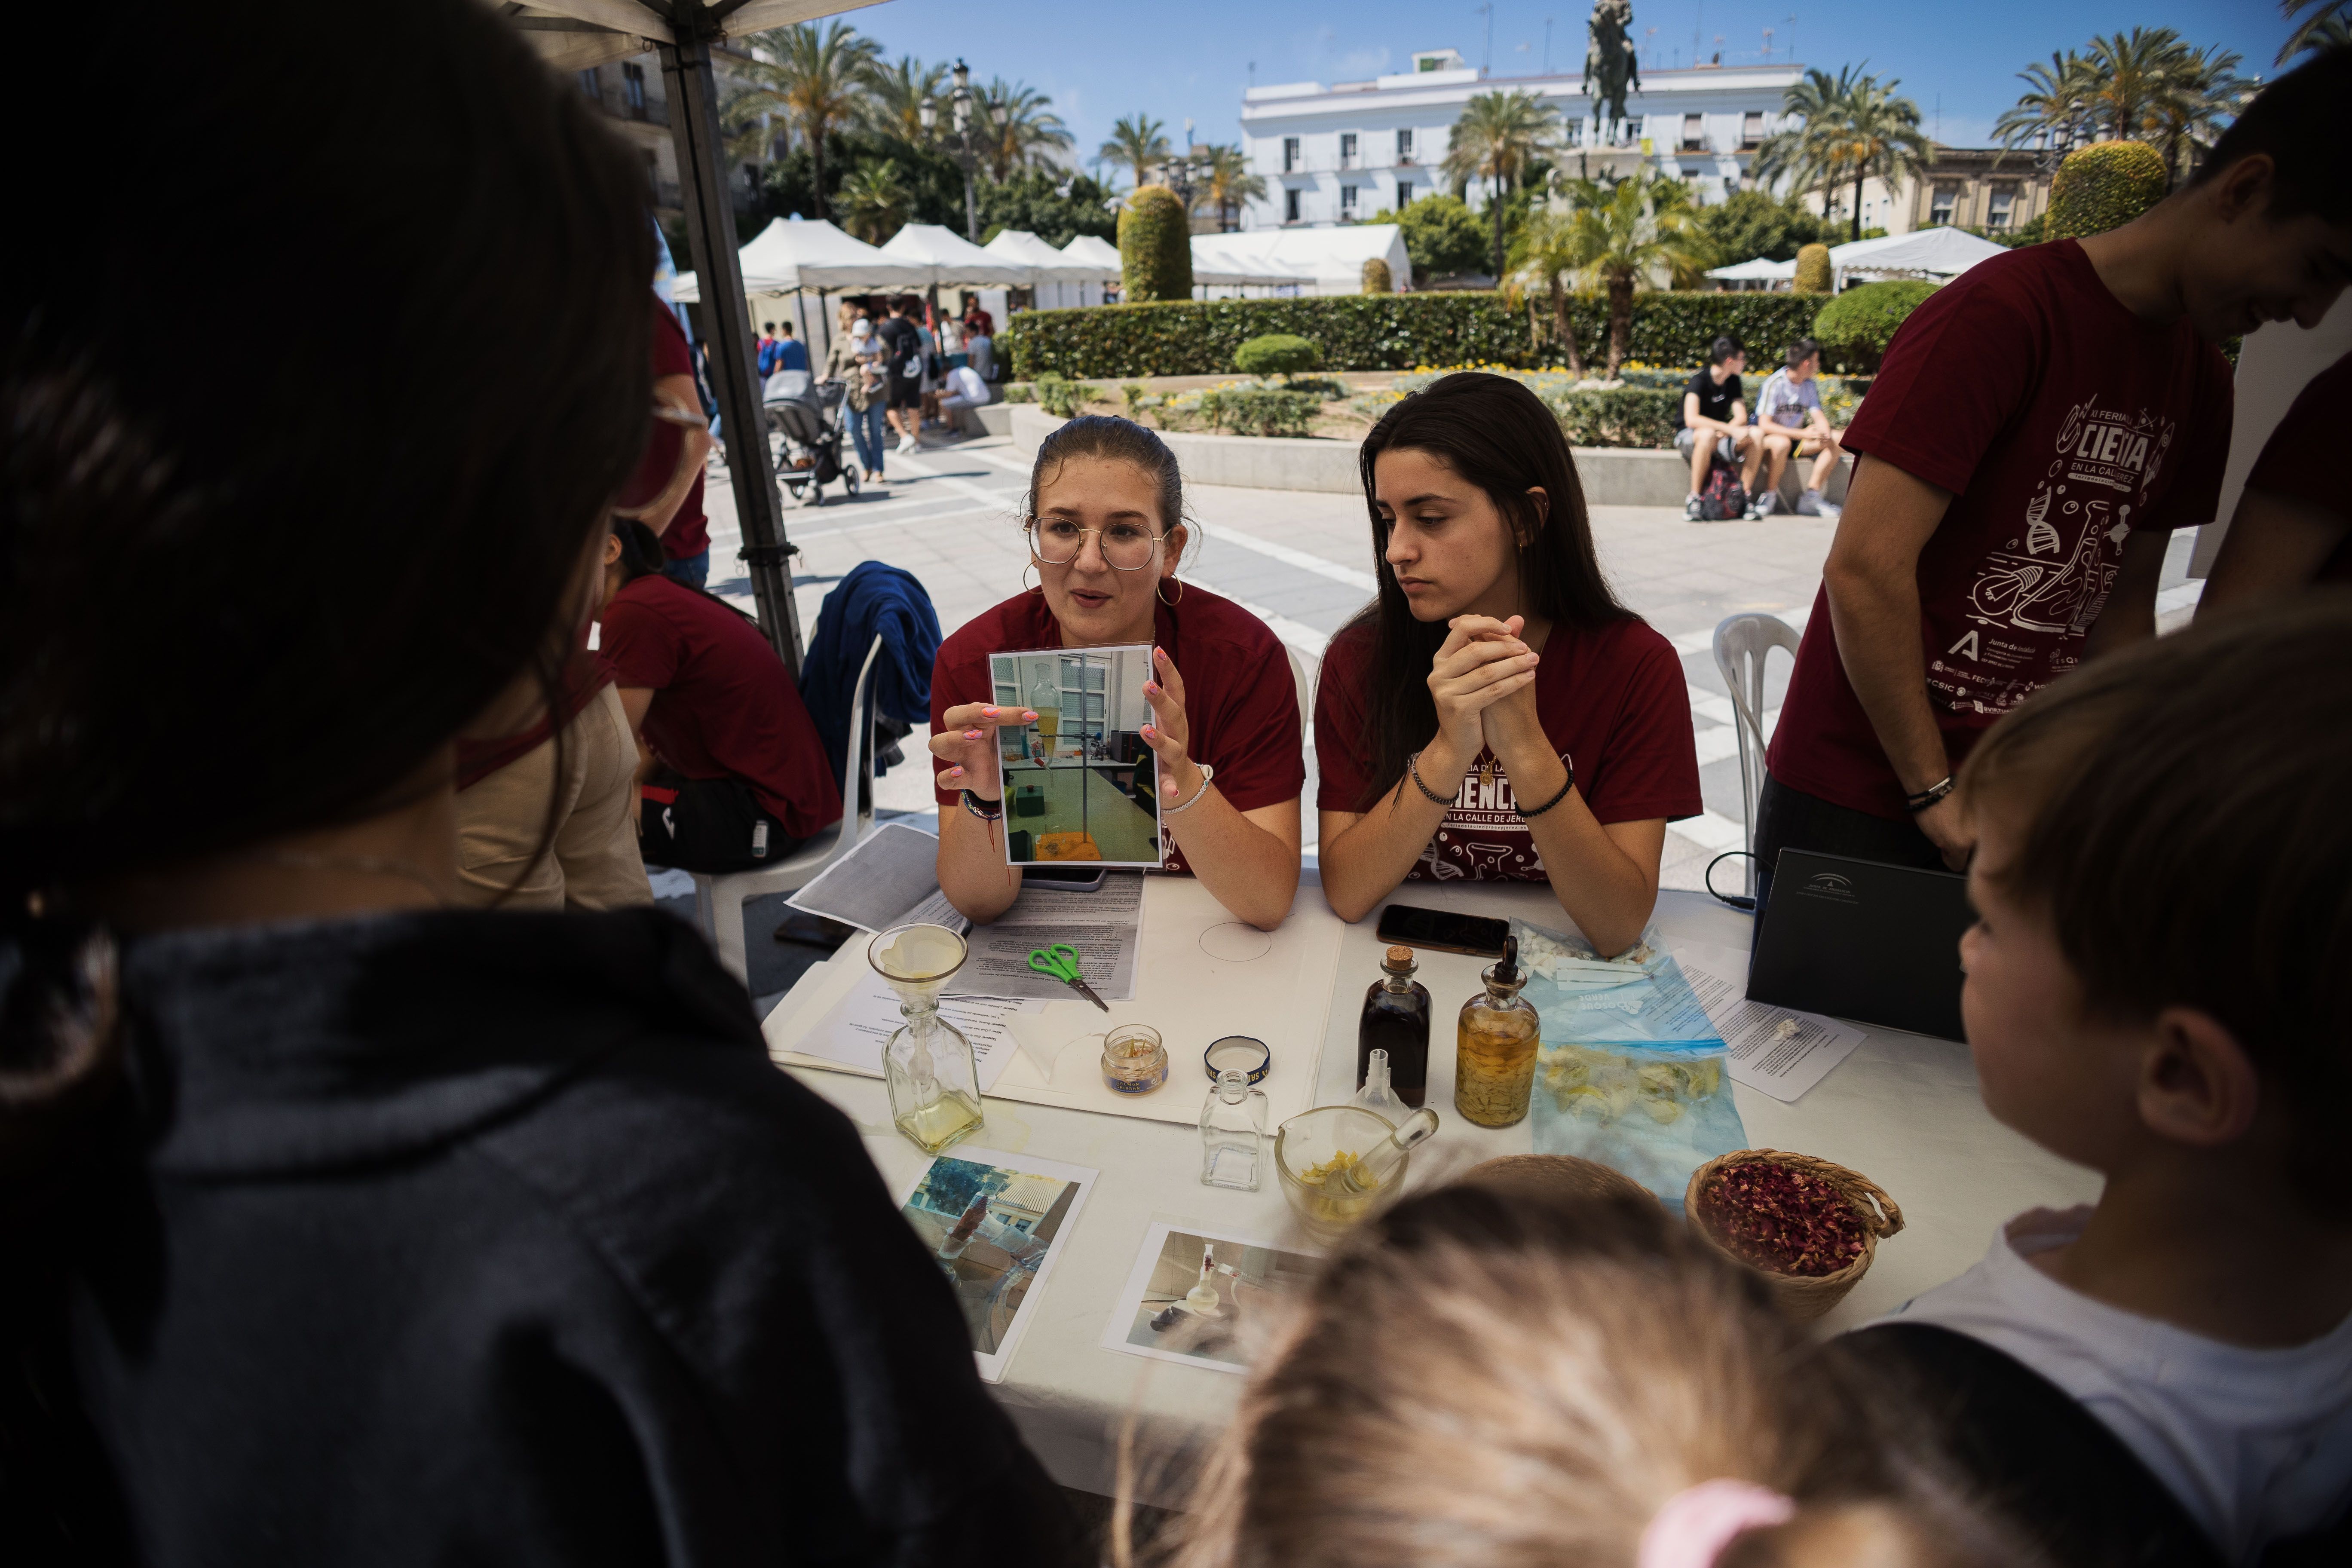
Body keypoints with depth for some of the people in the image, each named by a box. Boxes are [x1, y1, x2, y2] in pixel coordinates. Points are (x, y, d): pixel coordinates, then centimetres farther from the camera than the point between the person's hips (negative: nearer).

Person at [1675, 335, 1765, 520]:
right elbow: (1691, 419, -31)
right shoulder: (1700, 379, -17)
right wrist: (1730, 429, -36)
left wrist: (1724, 432, -23)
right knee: (1708, 434, -41)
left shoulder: (1733, 381, 5)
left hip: (1720, 437, 6)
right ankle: (1694, 501, -32)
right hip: (1688, 436, -6)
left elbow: (1741, 417, 0)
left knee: (1757, 434, -20)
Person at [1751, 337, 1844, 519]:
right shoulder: (1774, 384, -17)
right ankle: (1769, 496, -22)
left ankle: (1811, 497, -13)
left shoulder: (1810, 385, 5)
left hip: (1796, 438, 7)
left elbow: (1819, 416, 1)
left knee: (1837, 440, -12)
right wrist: (1803, 434, -31)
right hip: (1769, 438, -7)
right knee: (1782, 443, -41)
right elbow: (1764, 425, -25)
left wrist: (1826, 434, -24)